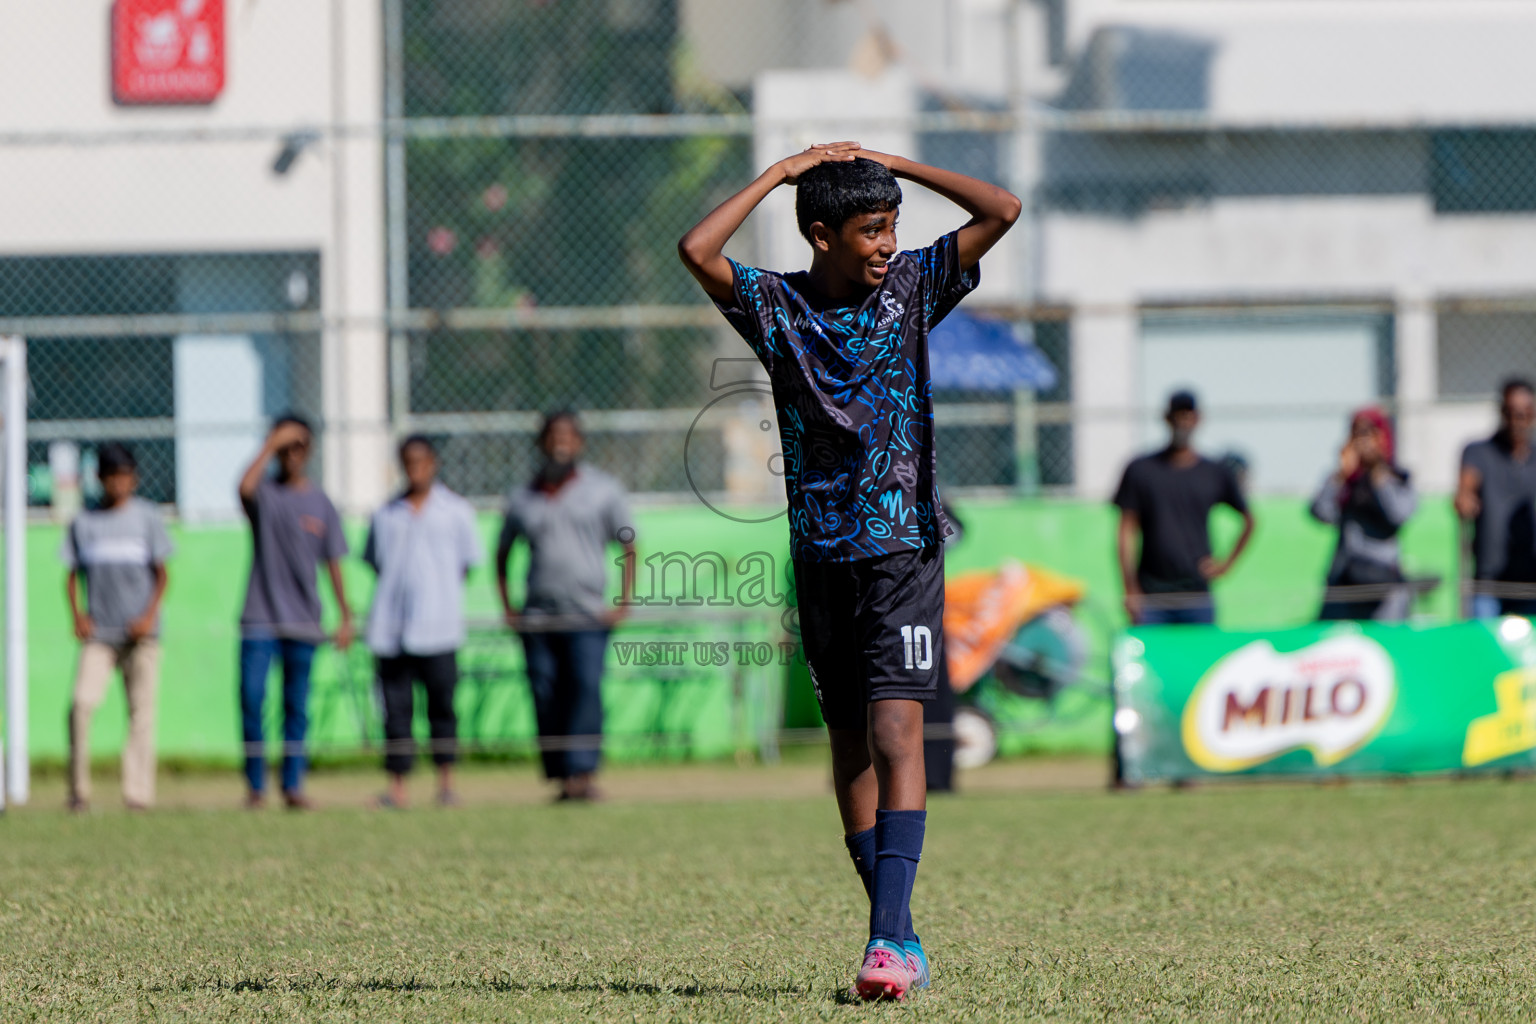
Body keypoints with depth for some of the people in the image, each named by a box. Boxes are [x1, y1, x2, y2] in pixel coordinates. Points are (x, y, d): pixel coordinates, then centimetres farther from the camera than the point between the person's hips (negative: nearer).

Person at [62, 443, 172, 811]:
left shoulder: (147, 517, 6)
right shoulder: (83, 522, 10)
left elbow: (161, 573, 5)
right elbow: (71, 574, 14)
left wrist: (150, 615, -9)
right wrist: (76, 613, -3)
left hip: (140, 632, -1)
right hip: (98, 632, 1)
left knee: (141, 709, -4)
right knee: (81, 702, -14)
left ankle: (138, 794, -2)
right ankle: (78, 791, -8)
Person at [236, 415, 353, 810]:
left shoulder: (320, 503, 9)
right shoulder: (265, 493, 1)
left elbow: (333, 562, 10)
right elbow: (245, 487, -25)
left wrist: (346, 615, 5)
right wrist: (270, 446, -20)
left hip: (304, 621, 2)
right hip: (260, 619, -2)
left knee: (297, 705, 5)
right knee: (251, 699, -9)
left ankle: (293, 785, 11)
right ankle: (255, 787, -1)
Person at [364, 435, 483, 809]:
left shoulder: (455, 510, 9)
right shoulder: (386, 515, 15)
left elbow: (467, 561, 10)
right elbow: (375, 561, 18)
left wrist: (439, 591, -1)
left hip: (436, 623, -2)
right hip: (391, 623, 2)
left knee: (441, 701, -2)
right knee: (395, 705, -1)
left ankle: (446, 782, 7)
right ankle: (397, 787, -1)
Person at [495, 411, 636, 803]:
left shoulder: (604, 490, 9)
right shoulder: (522, 498, 13)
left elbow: (628, 546, 11)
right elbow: (502, 554, 22)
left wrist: (624, 602, -1)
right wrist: (507, 608, 11)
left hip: (589, 613, -2)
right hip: (537, 619, 2)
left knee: (586, 691, -17)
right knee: (545, 697, -1)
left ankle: (583, 771, -24)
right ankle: (561, 778, 6)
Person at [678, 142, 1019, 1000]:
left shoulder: (911, 286, 1)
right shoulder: (778, 306, 0)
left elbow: (1004, 210, -6)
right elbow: (698, 250, -17)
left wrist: (891, 164, -3)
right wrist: (784, 171, -9)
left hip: (904, 550, -2)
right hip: (821, 553, 2)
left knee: (895, 733, -14)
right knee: (850, 745, 7)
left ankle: (890, 935, -22)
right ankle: (900, 939, 14)